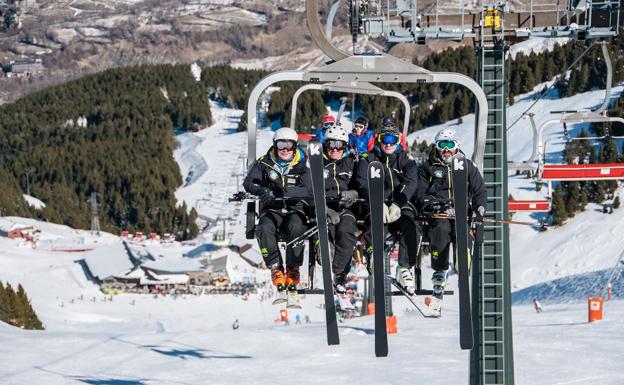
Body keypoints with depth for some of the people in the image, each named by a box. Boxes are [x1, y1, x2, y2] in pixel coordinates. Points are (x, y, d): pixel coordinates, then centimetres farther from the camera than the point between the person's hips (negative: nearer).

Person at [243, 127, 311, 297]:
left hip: (295, 209, -1)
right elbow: (249, 183, -3)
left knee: (296, 227, -34)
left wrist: (285, 191, -31)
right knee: (264, 229, -32)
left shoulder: (302, 165, 1)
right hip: (272, 210, 1)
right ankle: (276, 268, -21)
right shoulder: (265, 163, 5)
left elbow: (308, 190, -14)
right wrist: (263, 191, -25)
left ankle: (293, 269, -19)